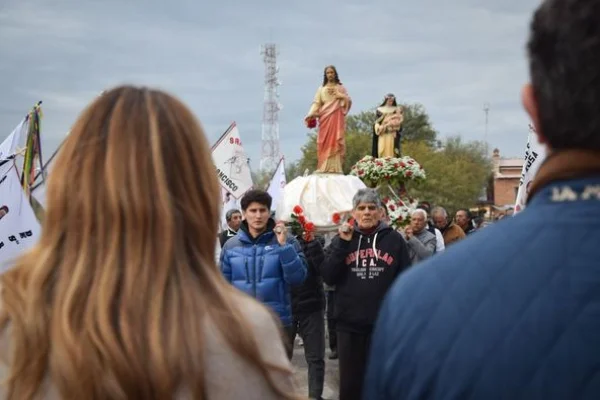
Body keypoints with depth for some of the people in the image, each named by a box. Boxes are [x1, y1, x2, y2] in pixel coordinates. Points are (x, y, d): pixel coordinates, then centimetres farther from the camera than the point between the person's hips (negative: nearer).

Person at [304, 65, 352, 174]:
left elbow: (349, 100, 6)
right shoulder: (321, 89, 15)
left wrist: (340, 95, -9)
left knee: (336, 141, -8)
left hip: (337, 119, -1)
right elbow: (316, 103, 4)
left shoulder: (340, 87, 13)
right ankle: (324, 167, -8)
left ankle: (335, 167, -11)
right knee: (325, 142, -6)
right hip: (325, 118, 1)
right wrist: (311, 115, -11)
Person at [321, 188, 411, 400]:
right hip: (349, 323, 1)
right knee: (350, 382, 9)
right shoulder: (342, 239, 6)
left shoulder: (394, 240, 1)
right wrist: (342, 243, -12)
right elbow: (328, 277, -4)